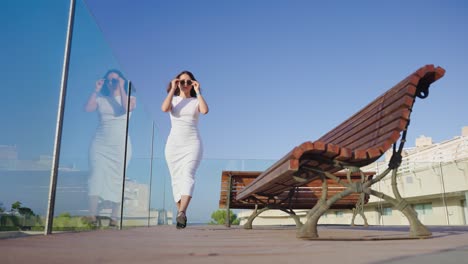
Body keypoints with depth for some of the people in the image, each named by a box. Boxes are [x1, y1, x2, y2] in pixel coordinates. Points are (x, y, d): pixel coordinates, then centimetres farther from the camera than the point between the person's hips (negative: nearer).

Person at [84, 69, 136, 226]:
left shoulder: (129, 98, 9)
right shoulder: (101, 99, 12)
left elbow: (128, 108, -14)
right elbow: (87, 109, -5)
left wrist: (121, 87, -9)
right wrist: (96, 90, -2)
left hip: (120, 145, -1)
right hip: (100, 144, 1)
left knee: (116, 180, -2)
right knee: (96, 177, -10)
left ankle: (114, 218, 1)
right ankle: (92, 216, -11)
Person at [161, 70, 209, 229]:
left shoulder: (196, 101, 9)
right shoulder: (173, 100, 12)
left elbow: (205, 111, -16)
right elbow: (164, 109, -13)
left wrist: (198, 91, -8)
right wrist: (172, 89, -7)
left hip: (192, 144, -2)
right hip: (173, 145, 2)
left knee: (187, 176, -21)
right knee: (177, 180, 3)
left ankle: (181, 214, -36)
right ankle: (182, 214, 15)